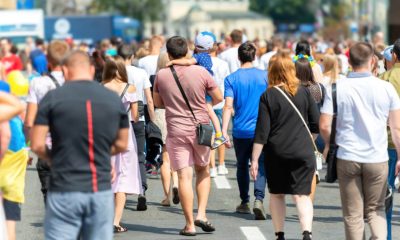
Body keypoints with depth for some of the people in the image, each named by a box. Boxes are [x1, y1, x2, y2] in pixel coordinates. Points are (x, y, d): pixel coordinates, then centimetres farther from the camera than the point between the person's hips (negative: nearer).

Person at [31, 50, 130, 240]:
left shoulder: (53, 98, -5)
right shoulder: (114, 99, 5)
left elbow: (37, 145, -6)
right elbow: (121, 145, 13)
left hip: (65, 191, -3)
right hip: (102, 191, 3)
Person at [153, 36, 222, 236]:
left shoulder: (161, 75, -4)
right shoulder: (200, 72, -6)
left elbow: (158, 103, 10)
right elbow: (218, 98, 3)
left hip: (176, 131, -1)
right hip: (200, 128, 1)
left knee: (184, 176, -1)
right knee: (203, 170, 19)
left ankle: (190, 224, 1)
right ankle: (201, 214, 6)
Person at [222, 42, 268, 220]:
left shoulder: (232, 79, -3)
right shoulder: (264, 76, 0)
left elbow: (228, 106, -11)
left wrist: (224, 130, -14)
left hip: (241, 131, 0)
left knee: (242, 166, 17)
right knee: (260, 166, 0)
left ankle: (244, 203, 25)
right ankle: (258, 199, -22)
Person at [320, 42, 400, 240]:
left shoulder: (337, 89, -5)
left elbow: (324, 126, -7)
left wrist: (333, 145, 12)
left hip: (347, 158, -1)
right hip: (377, 159, 1)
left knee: (353, 214, 8)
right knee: (375, 210, 12)